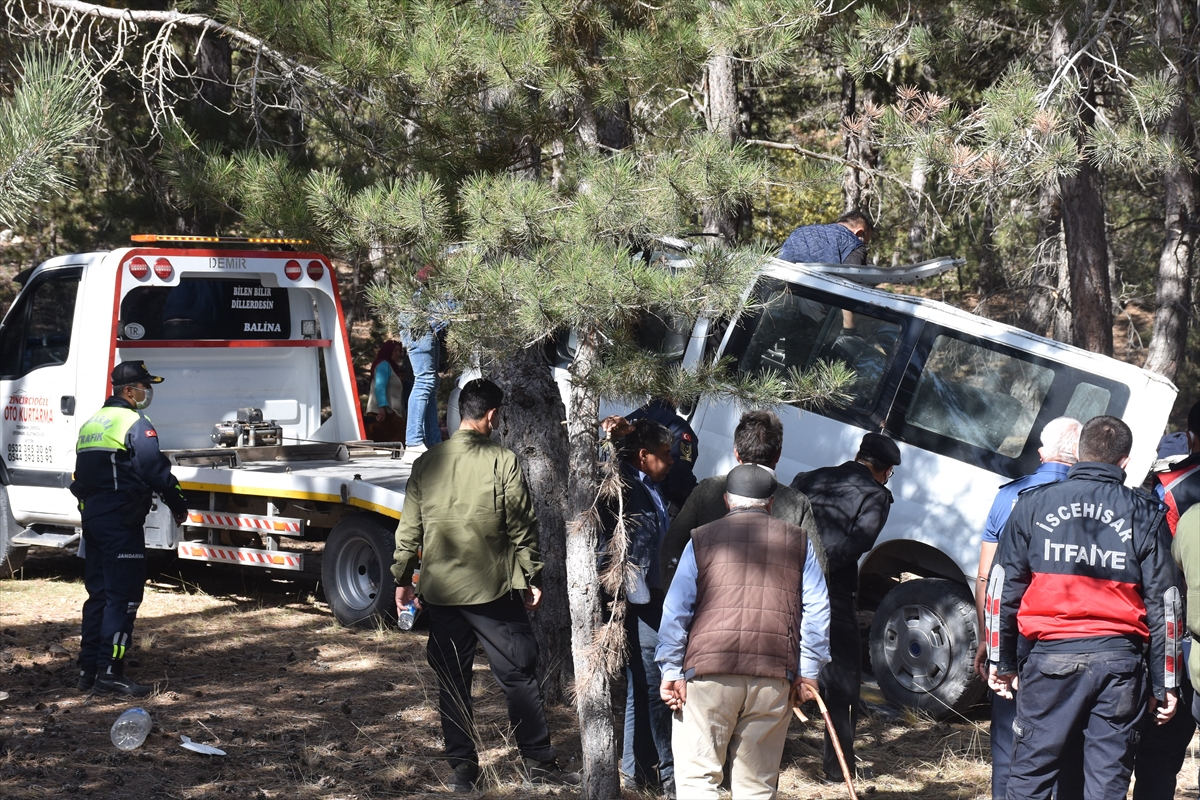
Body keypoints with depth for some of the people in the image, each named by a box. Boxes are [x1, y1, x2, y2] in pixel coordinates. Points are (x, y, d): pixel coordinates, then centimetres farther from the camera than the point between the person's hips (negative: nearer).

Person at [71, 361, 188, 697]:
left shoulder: (91, 424, 17)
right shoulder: (135, 424, -11)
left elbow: (79, 477, 21)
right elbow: (155, 469, -16)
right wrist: (178, 505, -5)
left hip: (92, 516, 9)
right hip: (121, 521, -9)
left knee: (99, 593, 14)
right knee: (123, 596, -7)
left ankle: (88, 668, 16)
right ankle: (110, 672, -10)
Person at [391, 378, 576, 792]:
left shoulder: (426, 463, 3)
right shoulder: (503, 462, -8)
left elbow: (408, 529, 9)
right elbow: (523, 527, -5)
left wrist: (402, 578, 19)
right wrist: (531, 578, 4)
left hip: (440, 590, 4)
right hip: (493, 588, -4)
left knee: (452, 680, 10)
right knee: (518, 674, 4)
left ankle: (462, 767, 13)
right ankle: (539, 762, 7)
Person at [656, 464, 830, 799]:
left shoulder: (702, 539, 11)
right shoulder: (797, 542, 14)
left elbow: (675, 610, 5)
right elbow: (817, 609, 9)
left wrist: (672, 671, 5)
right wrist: (808, 672, 10)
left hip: (708, 671, -2)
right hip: (775, 678, 2)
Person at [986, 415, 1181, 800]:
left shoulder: (1034, 504, 5)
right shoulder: (1145, 515, 5)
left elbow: (1003, 587, 5)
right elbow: (1162, 602, 4)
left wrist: (1000, 660, 12)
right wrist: (1164, 685, 9)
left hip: (1052, 657, 0)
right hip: (1119, 661, 0)